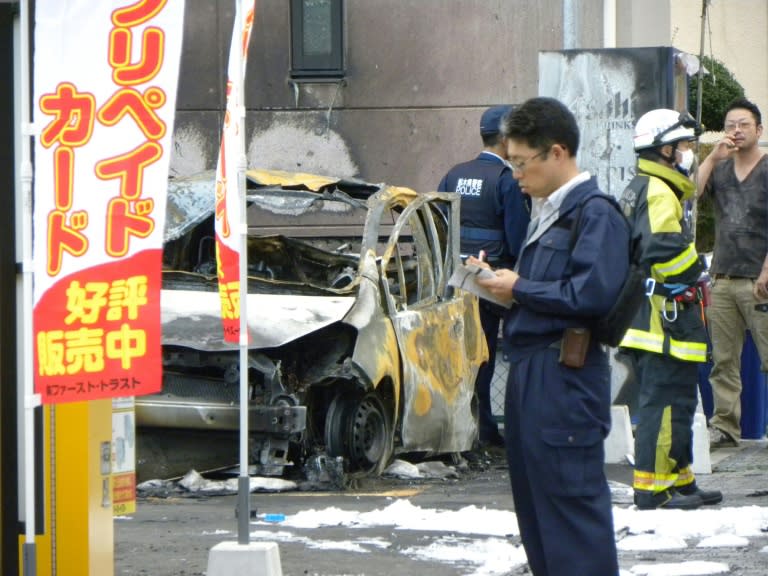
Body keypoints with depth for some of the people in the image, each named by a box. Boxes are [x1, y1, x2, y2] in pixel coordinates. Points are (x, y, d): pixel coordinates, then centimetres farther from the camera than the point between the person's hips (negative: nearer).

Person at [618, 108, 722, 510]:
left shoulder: (639, 190, 20)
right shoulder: (658, 193, -15)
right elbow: (665, 249, -27)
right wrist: (694, 268, -10)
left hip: (648, 317, 11)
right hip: (664, 313, -11)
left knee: (670, 400, 16)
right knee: (666, 401, -9)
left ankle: (679, 480, 23)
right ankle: (652, 489, -10)